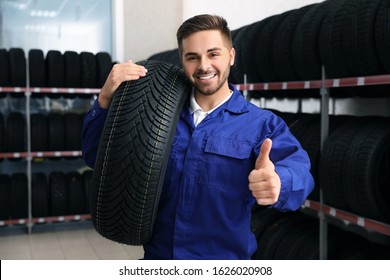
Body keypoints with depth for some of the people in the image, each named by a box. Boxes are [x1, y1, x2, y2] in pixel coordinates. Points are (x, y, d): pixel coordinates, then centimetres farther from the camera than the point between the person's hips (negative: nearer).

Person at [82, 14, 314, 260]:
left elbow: (296, 168, -25)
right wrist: (106, 99, -18)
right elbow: (97, 157, -1)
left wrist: (277, 182, -49)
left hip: (225, 256, -2)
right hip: (157, 253, 3)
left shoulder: (263, 124, -8)